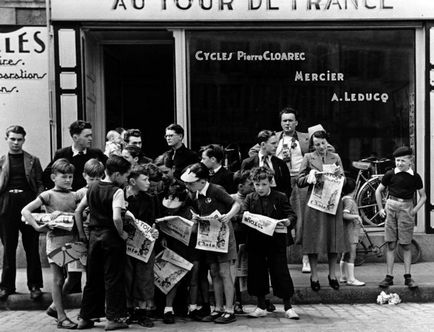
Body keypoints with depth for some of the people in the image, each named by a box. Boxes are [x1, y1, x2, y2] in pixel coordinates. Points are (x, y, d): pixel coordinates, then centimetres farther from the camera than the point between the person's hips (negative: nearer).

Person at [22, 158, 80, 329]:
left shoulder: (74, 195, 9)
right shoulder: (48, 195, -4)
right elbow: (25, 210, -9)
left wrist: (63, 214, -4)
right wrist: (37, 227, -17)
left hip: (72, 238, 5)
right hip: (56, 239, -5)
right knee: (58, 279, 1)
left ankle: (54, 306, 29)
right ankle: (61, 317, 9)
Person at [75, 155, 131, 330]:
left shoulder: (92, 187, 8)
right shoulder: (117, 191, -13)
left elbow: (78, 211, 11)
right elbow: (116, 218, -26)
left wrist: (81, 234, 17)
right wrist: (122, 233, -10)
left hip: (94, 235, 6)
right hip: (111, 237, -6)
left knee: (93, 278, 14)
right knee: (113, 278, 3)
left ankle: (85, 317, 19)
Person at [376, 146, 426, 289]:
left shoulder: (415, 177, 1)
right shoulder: (390, 174, 1)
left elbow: (423, 196, 12)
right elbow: (378, 191, 13)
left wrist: (415, 210, 0)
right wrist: (380, 209, 7)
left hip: (407, 209, 0)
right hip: (391, 208, 0)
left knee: (406, 245, 3)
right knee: (391, 245, 2)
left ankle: (408, 277, 11)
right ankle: (389, 277, 7)